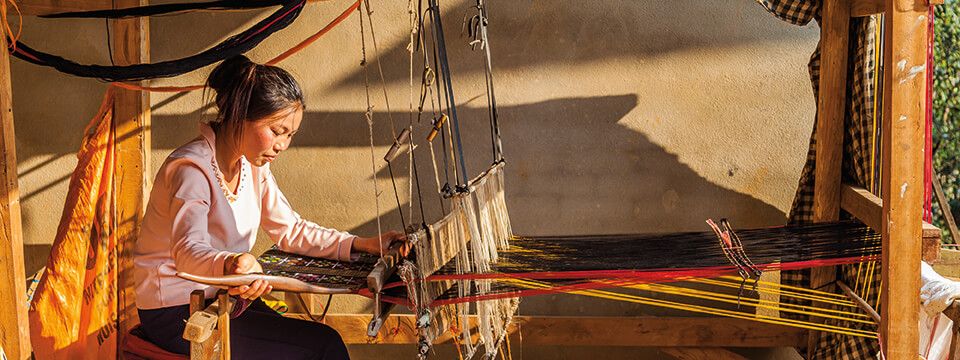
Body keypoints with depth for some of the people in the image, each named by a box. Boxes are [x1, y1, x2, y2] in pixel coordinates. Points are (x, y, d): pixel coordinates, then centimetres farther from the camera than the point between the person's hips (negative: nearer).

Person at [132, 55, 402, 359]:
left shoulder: (252, 165, 4)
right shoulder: (191, 169, -23)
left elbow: (290, 230, 9)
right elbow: (187, 250, -38)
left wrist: (360, 245, -3)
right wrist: (230, 265, -61)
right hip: (177, 315, -8)